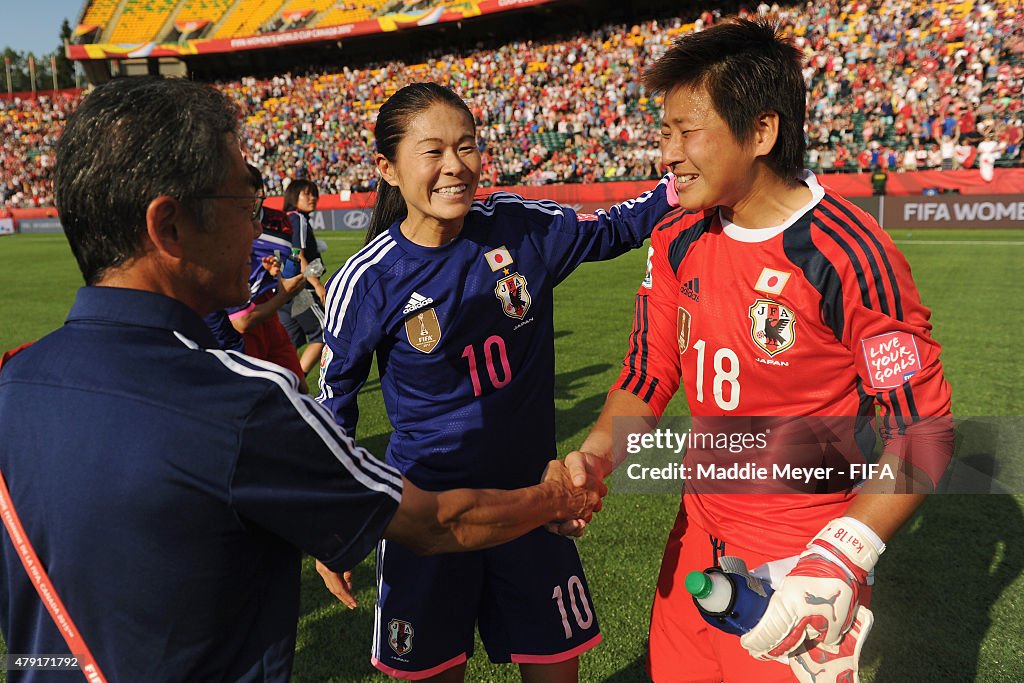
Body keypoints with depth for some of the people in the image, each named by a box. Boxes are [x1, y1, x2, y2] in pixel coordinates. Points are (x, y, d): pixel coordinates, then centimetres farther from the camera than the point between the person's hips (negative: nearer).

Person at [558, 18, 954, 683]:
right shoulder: (678, 242, -1)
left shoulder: (848, 254, -20)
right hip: (697, 538, 6)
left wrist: (841, 561, -23)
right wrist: (594, 456, -14)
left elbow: (922, 430, -15)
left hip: (801, 557, -5)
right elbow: (648, 377, 3)